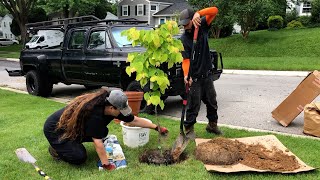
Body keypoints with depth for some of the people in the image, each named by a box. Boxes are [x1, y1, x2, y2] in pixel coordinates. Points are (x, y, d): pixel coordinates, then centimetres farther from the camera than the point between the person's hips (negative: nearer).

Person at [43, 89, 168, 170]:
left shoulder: (109, 107, -13)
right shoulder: (94, 114, -37)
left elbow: (134, 120, -5)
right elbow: (97, 142, -33)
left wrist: (156, 127, -2)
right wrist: (106, 165, -26)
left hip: (74, 128, 8)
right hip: (55, 129, -8)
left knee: (103, 132, -2)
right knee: (80, 157, -20)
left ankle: (73, 143, 12)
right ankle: (56, 149, 6)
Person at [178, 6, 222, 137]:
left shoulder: (202, 26, 0)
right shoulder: (184, 39, -10)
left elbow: (214, 10, -12)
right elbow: (186, 60, -17)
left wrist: (199, 13, -30)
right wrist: (186, 75, -35)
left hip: (207, 74, 4)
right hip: (194, 77, -4)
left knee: (212, 101, 16)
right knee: (193, 105, 0)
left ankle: (212, 125, 33)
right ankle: (189, 129, 13)